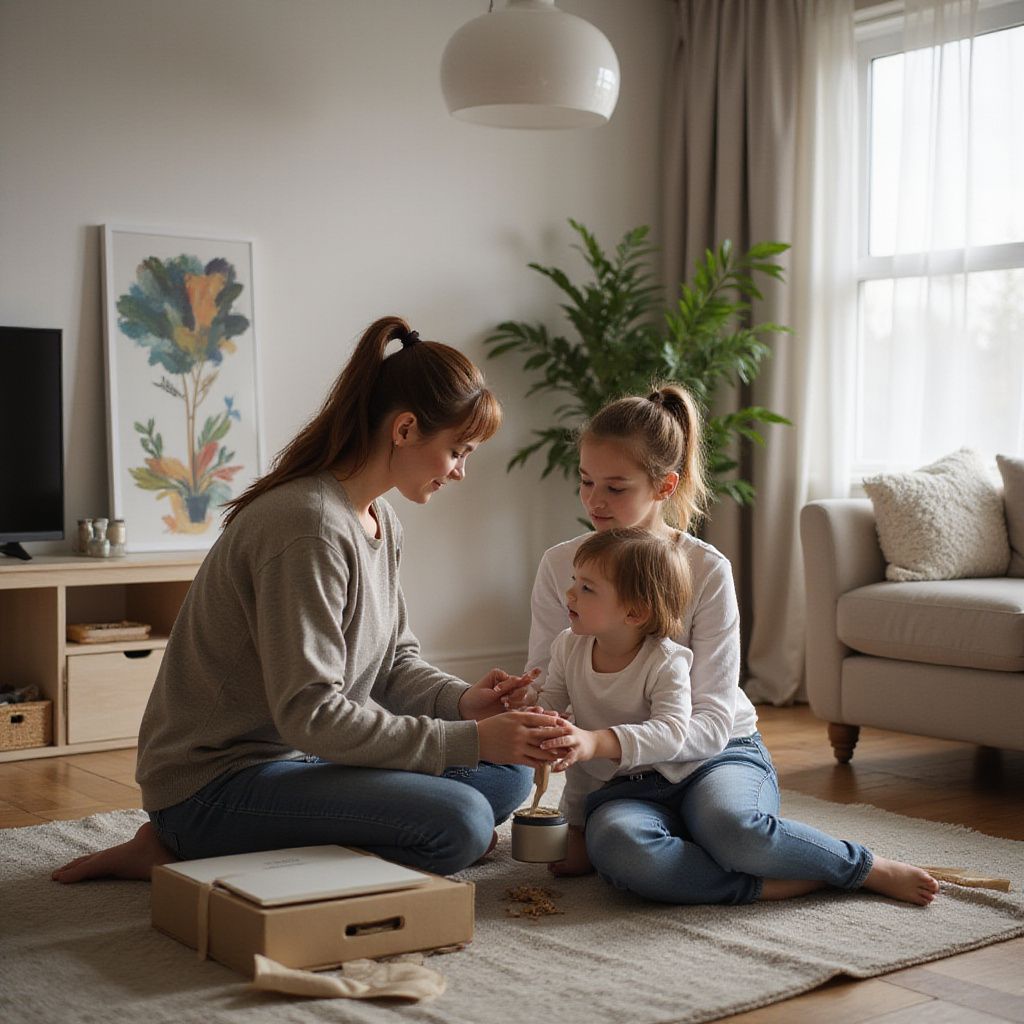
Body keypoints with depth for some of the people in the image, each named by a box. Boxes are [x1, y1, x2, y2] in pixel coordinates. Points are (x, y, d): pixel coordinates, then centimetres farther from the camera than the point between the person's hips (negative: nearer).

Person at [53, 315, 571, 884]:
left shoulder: (383, 523, 9)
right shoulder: (308, 524, -23)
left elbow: (396, 661, 12)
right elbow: (309, 712, -26)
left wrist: (462, 701, -9)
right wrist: (468, 739, -24)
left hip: (306, 758, 10)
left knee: (508, 773, 4)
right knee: (458, 824, -25)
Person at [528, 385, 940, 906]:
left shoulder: (707, 570, -10)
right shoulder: (560, 565, -1)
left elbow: (711, 721, -16)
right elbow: (544, 679, 4)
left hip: (718, 755, -1)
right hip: (625, 783, 2)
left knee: (730, 824, -37)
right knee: (614, 844, -35)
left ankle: (868, 865, -9)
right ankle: (775, 884, -18)